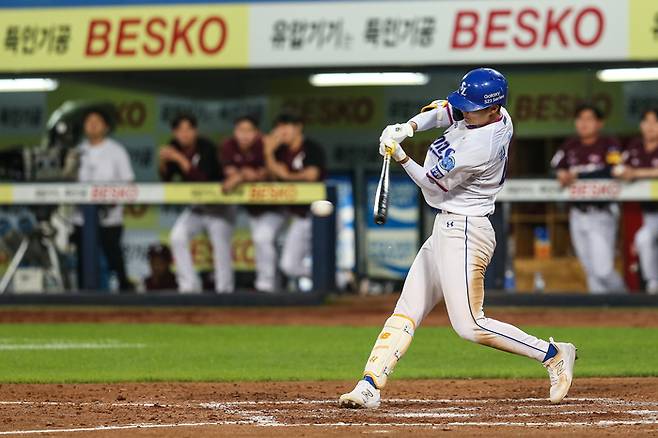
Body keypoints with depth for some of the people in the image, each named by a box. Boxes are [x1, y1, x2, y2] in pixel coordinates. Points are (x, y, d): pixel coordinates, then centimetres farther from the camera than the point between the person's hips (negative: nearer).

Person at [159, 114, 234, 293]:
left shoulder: (207, 148, -22)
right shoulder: (175, 147, -5)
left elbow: (201, 178, -33)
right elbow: (166, 179, -3)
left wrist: (180, 159, -38)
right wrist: (163, 161, -22)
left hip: (218, 207, -6)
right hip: (195, 207, 6)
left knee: (220, 243, -15)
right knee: (177, 237, -10)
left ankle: (224, 288, -9)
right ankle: (189, 286, -7)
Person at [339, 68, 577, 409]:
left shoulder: (477, 148, -25)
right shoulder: (500, 117, 2)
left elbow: (433, 188, -12)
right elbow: (441, 110, 15)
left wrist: (400, 157, -10)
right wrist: (408, 127, -2)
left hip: (463, 231, -10)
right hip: (446, 229, 10)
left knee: (469, 326, -11)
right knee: (406, 311, 5)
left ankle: (553, 354, -1)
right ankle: (369, 386, 2)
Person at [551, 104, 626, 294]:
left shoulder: (609, 145, -5)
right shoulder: (570, 146, 11)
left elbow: (610, 172, -19)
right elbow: (554, 169, 5)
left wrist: (577, 176, -22)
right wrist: (561, 175, -18)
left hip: (602, 214, -5)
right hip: (578, 214, 5)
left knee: (603, 269, -10)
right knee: (591, 270, 9)